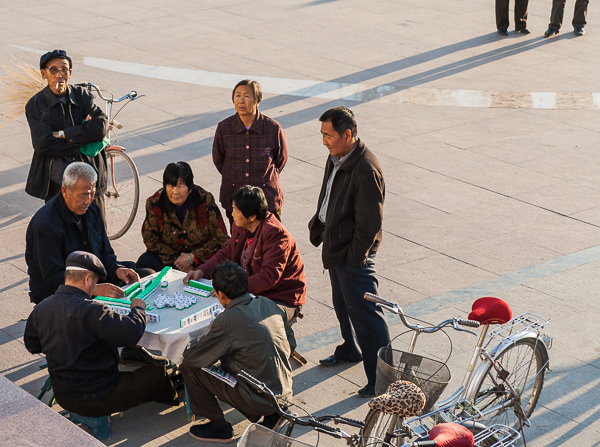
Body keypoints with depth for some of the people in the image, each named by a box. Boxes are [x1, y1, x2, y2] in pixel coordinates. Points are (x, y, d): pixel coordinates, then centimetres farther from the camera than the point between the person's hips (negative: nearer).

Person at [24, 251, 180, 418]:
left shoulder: (40, 309, -3)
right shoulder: (90, 310, -28)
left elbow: (31, 345, 13)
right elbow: (131, 333, -31)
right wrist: (138, 309, -10)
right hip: (95, 401, -8)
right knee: (157, 373, 12)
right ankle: (173, 398, 45)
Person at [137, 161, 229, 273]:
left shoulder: (205, 200, -15)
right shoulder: (154, 203, -10)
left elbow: (221, 238, -9)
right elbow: (151, 241, -2)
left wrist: (192, 257, -15)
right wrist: (176, 259, -13)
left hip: (202, 258, -2)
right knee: (144, 263, -25)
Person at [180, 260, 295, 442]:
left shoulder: (227, 320, -20)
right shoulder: (268, 304, 1)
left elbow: (195, 357, -9)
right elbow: (291, 343, 12)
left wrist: (186, 352, 13)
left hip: (258, 399, -7)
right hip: (284, 391, 7)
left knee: (189, 367, 1)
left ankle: (219, 427, 12)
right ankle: (271, 413, 18)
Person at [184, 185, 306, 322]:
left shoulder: (274, 233, -23)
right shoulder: (241, 226, 2)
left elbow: (270, 276, -29)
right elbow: (226, 253, 14)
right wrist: (201, 271, -3)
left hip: (283, 299, -8)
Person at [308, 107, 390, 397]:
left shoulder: (366, 170, -27)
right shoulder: (336, 158, 3)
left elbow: (371, 223, -25)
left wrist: (355, 256, -19)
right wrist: (318, 226, 15)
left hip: (353, 253, -10)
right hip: (334, 245, 10)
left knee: (364, 313, -5)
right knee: (342, 304, 26)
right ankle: (350, 350, 47)